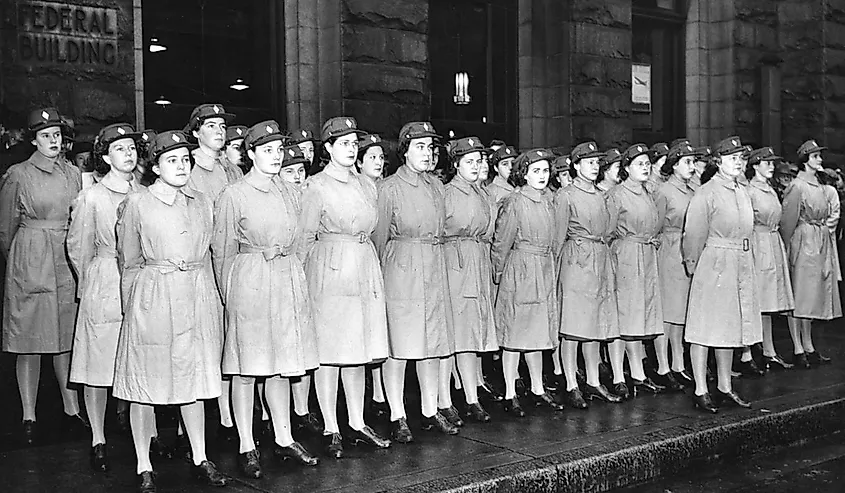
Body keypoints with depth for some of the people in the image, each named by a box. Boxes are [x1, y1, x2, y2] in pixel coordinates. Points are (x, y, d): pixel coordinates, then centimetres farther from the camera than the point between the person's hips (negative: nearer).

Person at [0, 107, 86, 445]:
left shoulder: (73, 173, 9)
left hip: (68, 261, 4)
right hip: (29, 262, -4)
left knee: (67, 338, 7)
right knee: (29, 341, 1)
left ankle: (71, 410, 15)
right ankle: (29, 417, 9)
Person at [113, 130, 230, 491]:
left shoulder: (200, 202, 10)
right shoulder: (136, 204, -3)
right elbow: (129, 262, 1)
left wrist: (210, 298, 14)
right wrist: (133, 309, 0)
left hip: (198, 297, 4)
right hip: (152, 299, -4)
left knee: (195, 380, 11)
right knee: (145, 386, 2)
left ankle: (200, 460, 21)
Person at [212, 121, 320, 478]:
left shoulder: (290, 194, 13)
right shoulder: (233, 196, -4)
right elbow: (223, 251, -1)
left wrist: (293, 279, 16)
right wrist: (230, 296, 0)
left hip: (289, 283, 5)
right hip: (249, 284, -5)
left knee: (281, 364, 11)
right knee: (246, 368, 0)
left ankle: (284, 439, 20)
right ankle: (247, 447, 9)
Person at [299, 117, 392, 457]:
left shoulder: (368, 186, 14)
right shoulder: (316, 187, -4)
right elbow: (305, 238, -4)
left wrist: (368, 264, 17)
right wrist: (303, 281, -7)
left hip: (366, 272, 6)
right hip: (330, 272, -6)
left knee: (359, 351, 9)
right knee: (329, 352, -2)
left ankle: (357, 424, 18)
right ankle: (331, 430, 5)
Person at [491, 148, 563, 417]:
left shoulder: (548, 200, 10)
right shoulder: (514, 202, -12)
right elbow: (501, 242, -7)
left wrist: (550, 267, 16)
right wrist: (499, 273, -1)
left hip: (545, 271, 7)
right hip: (520, 272, -7)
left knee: (537, 333, 13)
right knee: (515, 334, -1)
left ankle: (538, 390, 23)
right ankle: (510, 395, 7)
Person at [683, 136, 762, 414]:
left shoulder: (742, 192, 14)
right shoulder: (706, 193, -10)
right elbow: (694, 234, -10)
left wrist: (746, 261, 14)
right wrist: (694, 266, -5)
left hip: (742, 266, 8)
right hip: (714, 265, -8)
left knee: (730, 328, 13)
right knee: (705, 329, -2)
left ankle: (725, 388, 23)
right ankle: (700, 392, 4)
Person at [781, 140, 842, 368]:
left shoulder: (818, 186, 13)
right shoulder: (797, 187, -12)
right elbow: (788, 222, -12)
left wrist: (825, 243, 15)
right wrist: (786, 250, -10)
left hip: (821, 245, 8)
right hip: (803, 244, -8)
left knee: (811, 297, 11)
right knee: (798, 297, -3)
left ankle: (809, 348, 17)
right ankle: (798, 350, 1)